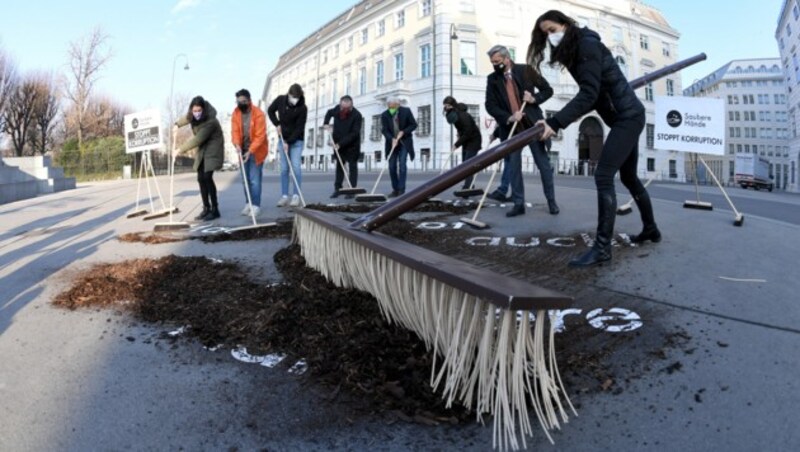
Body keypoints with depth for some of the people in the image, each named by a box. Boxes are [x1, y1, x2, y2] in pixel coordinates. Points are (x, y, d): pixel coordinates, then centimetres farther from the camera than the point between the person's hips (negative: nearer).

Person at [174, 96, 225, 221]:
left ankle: (215, 209, -11)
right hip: (202, 150, 8)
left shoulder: (210, 121, -26)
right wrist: (177, 124, 14)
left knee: (207, 177, -18)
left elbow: (197, 140, -26)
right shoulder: (194, 116, -2)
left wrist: (181, 149, -20)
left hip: (212, 150, -8)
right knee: (201, 179, 4)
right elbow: (186, 117, 25)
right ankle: (206, 208, 13)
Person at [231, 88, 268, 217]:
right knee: (246, 179, 10)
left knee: (254, 179, -10)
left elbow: (260, 136, -20)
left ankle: (256, 205, -5)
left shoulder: (258, 114, -18)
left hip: (256, 150, -6)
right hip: (243, 150, 6)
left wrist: (250, 151, -27)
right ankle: (248, 203, 20)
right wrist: (237, 145, -26)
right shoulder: (236, 113, -2)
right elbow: (235, 131, -7)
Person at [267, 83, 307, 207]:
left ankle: (296, 196, -3)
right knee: (284, 168, 3)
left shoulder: (302, 108, -17)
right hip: (283, 139, 3)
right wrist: (277, 124, -2)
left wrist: (289, 142, -21)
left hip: (296, 141, -3)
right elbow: (270, 111, 11)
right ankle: (284, 196, 7)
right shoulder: (280, 100, -6)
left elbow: (299, 128, -17)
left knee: (295, 167, -9)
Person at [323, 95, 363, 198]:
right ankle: (337, 189, 14)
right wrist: (326, 123, 2)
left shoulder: (357, 115, -23)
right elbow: (329, 113, 19)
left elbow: (354, 133, -25)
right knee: (339, 166, 9)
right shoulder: (337, 109, -6)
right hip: (338, 144, 5)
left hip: (352, 145, -5)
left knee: (352, 166, -2)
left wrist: (341, 143, -28)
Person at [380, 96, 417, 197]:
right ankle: (395, 189, 10)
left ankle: (401, 190, -10)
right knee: (392, 166, 0)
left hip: (404, 143, -2)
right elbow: (384, 130, -11)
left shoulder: (406, 111, -6)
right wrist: (392, 139, -28)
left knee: (402, 165, -12)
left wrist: (403, 132, -17)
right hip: (391, 142, 2)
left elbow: (414, 125, -3)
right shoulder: (384, 115, -5)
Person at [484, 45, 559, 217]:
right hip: (510, 128, 2)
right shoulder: (492, 79, 3)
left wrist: (534, 98, -15)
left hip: (532, 124, -1)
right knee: (513, 166, 1)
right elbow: (490, 105, -3)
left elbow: (547, 90, 5)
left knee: (543, 164, 3)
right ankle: (518, 204, 9)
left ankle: (551, 200, 16)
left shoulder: (525, 70, 0)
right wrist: (508, 117, -17)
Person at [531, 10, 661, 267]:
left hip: (627, 116, -10)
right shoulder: (574, 51, 12)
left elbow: (589, 93, -27)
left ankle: (602, 247, -16)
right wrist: (578, 114, 1)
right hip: (624, 117, 10)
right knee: (628, 177, 18)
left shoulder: (587, 44, -16)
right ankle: (651, 229, 34)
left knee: (603, 176, -17)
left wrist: (556, 123, -33)